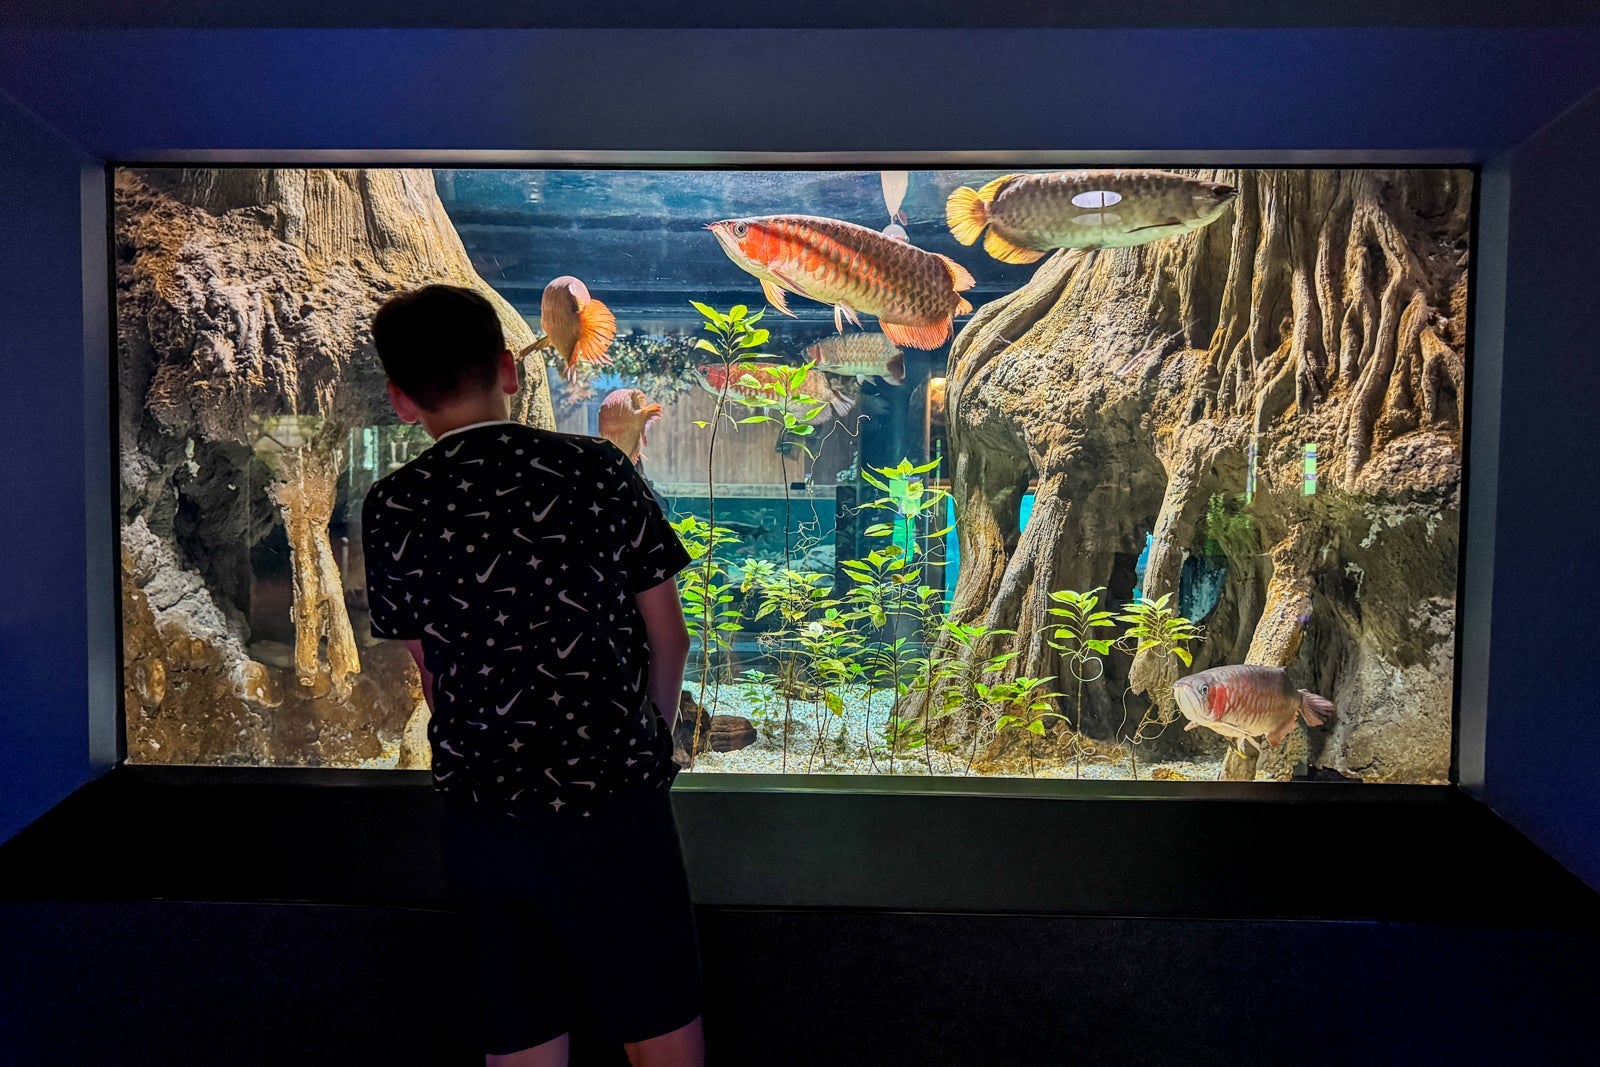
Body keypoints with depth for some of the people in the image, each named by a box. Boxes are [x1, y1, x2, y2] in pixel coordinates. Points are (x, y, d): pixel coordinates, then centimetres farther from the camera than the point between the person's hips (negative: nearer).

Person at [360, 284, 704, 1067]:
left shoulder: (391, 510, 0)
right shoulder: (596, 469, -6)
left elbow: (429, 672, 6)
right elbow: (668, 637, 0)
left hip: (477, 818, 3)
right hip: (610, 804, -3)